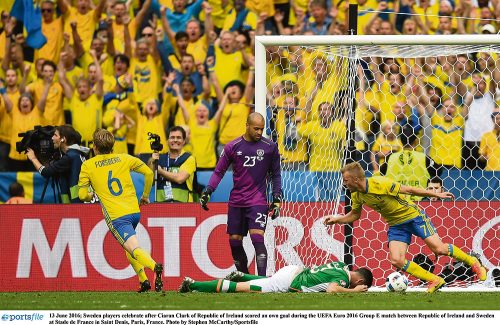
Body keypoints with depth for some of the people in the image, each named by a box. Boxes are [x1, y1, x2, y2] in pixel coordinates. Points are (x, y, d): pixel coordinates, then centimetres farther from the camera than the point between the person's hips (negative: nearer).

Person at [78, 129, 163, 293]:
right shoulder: (124, 159, 11)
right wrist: (145, 196, 27)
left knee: (134, 248, -17)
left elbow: (82, 195, 2)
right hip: (134, 211, 5)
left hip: (116, 216, -5)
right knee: (128, 246, 29)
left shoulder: (88, 166, 3)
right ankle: (143, 279, 14)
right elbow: (148, 173, 14)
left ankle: (155, 266, -47)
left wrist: (90, 195, 26)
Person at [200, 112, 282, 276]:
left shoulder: (270, 147, 3)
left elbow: (275, 174, 11)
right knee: (234, 241, 4)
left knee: (257, 238, -17)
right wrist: (207, 191, -3)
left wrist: (277, 199, 5)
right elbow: (219, 172, 9)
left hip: (258, 201, -3)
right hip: (236, 201, 3)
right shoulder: (232, 147, 3)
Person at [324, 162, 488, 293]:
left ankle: (472, 262, 13)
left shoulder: (379, 184, -28)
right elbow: (354, 215, 14)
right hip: (396, 225, 6)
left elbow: (408, 190, -20)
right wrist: (336, 219, -2)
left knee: (439, 249, -13)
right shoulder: (357, 195, -6)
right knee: (396, 260, -14)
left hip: (413, 215, -6)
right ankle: (435, 281, -2)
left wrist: (436, 195, -16)